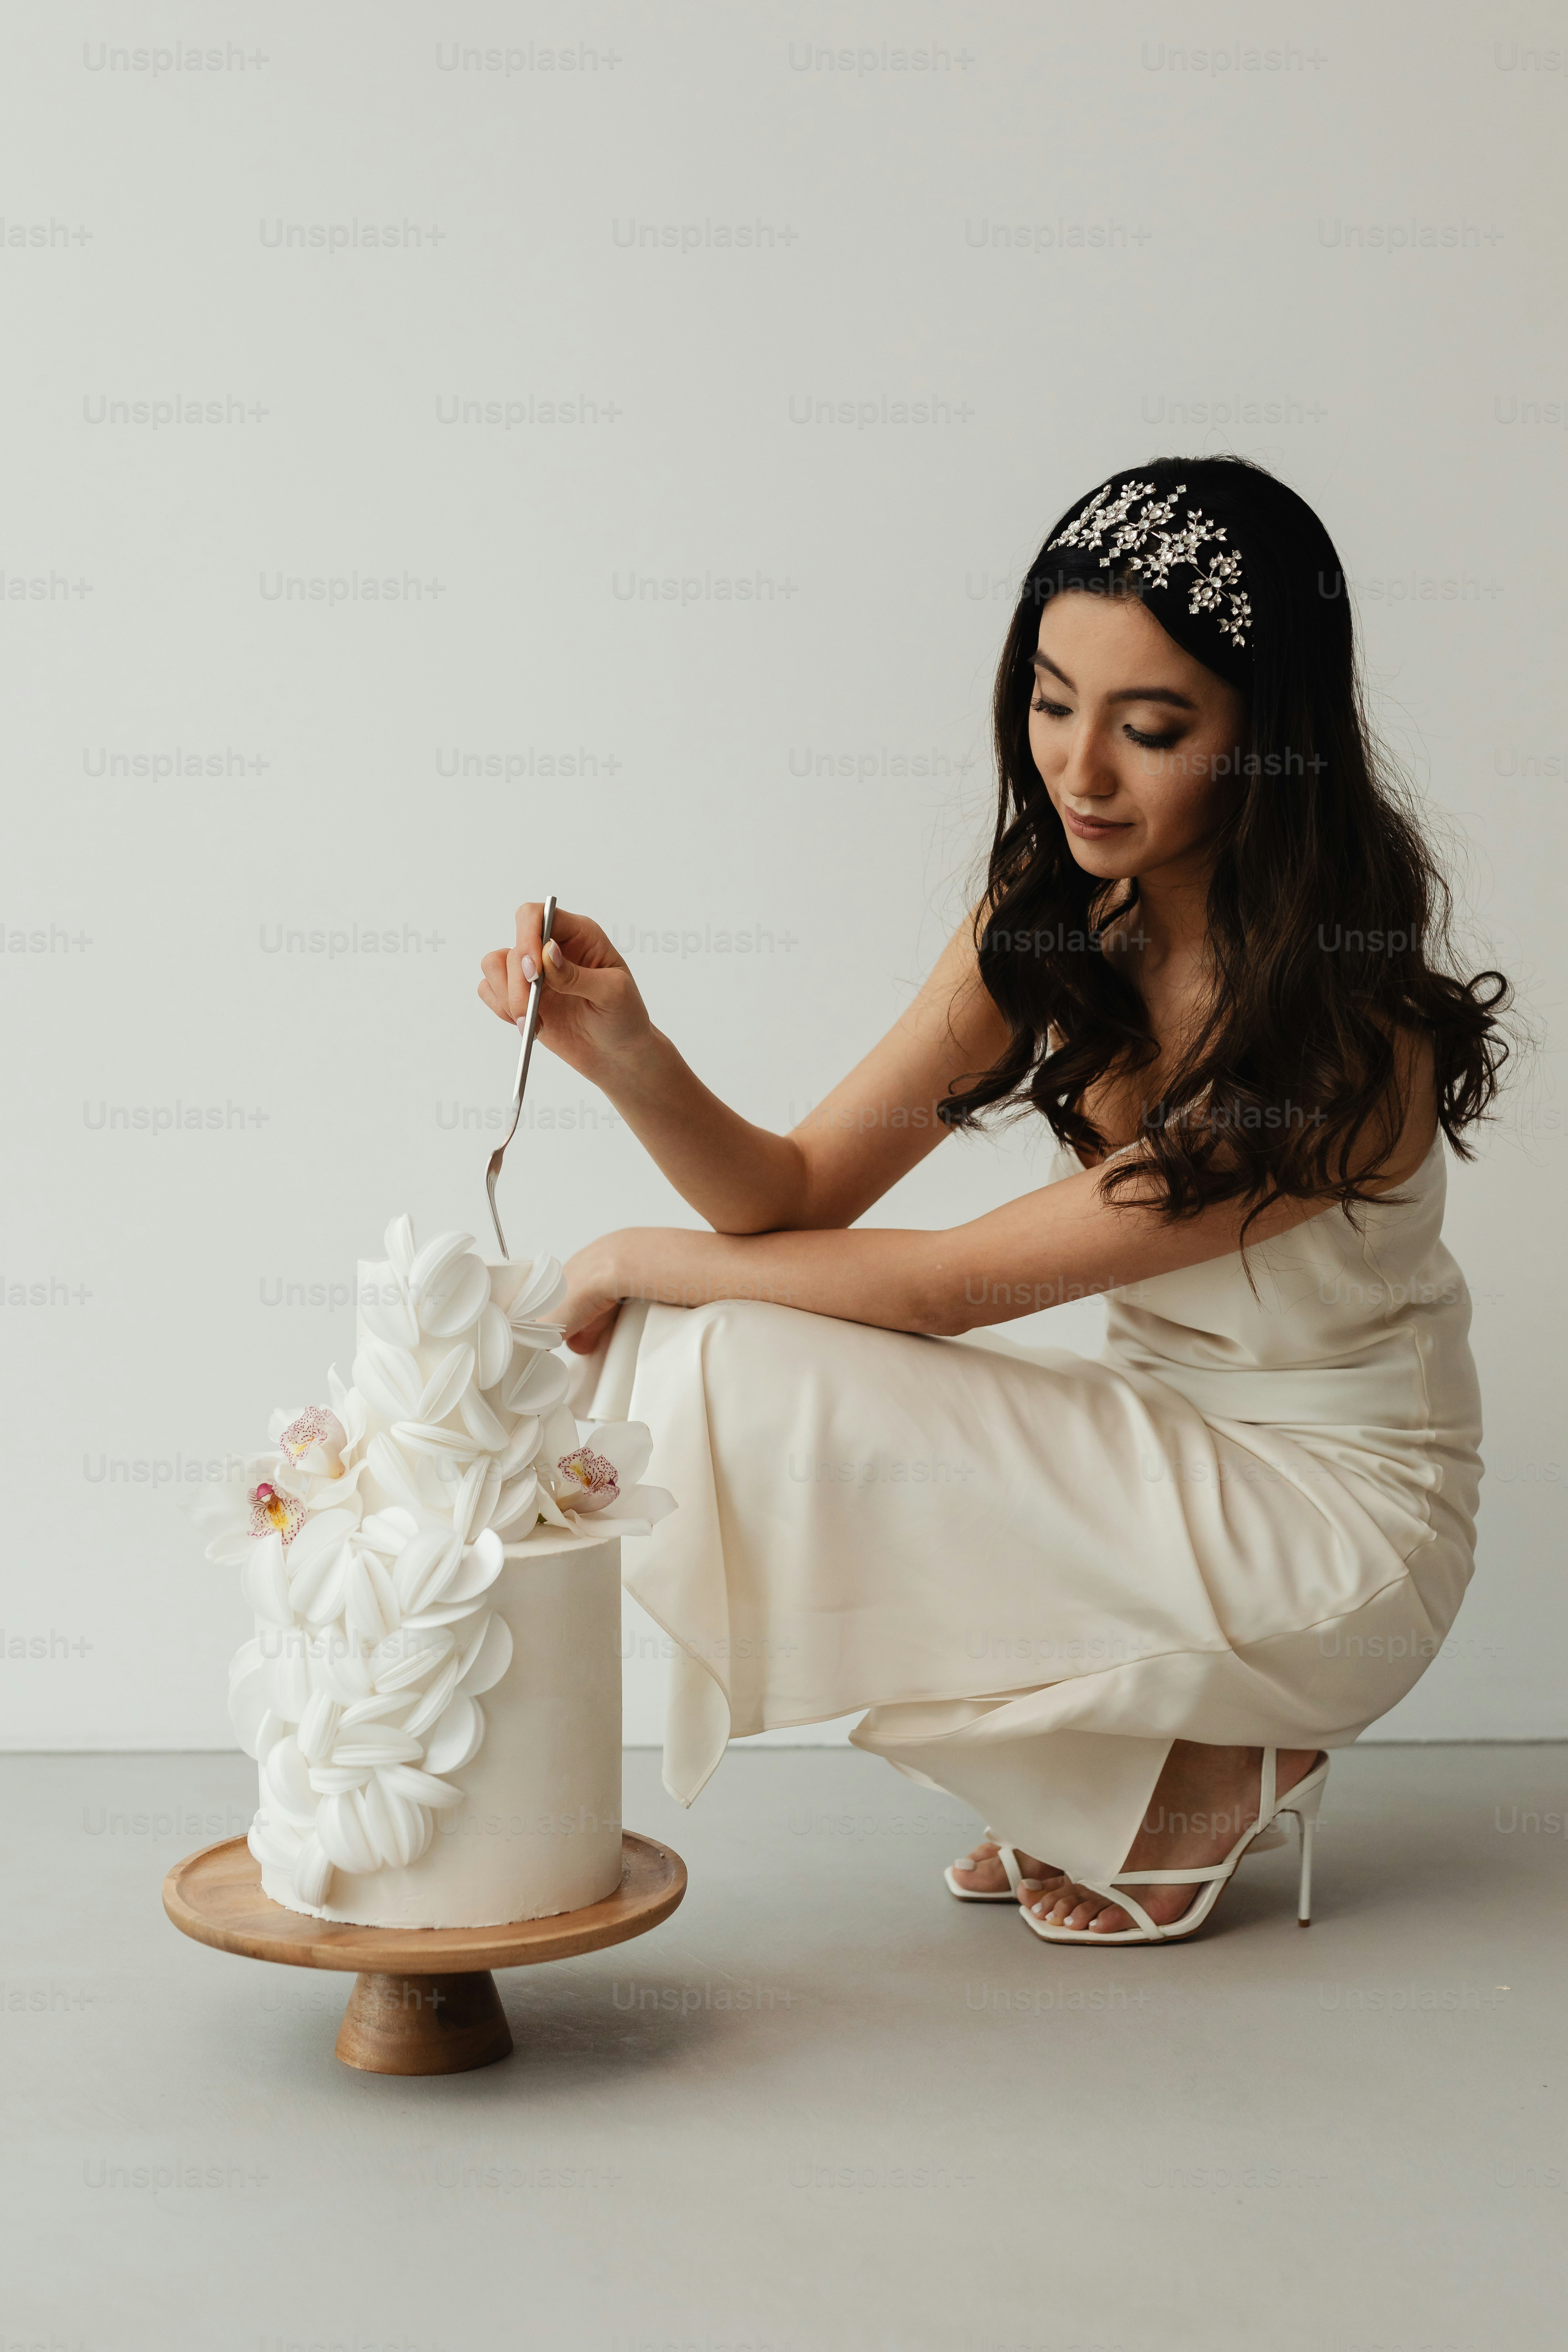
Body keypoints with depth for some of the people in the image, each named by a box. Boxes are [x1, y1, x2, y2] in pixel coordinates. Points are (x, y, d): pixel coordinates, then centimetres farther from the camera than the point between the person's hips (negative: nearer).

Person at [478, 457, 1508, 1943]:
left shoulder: (1346, 1033, -26)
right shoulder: (1050, 925, -4)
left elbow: (953, 1282, -22)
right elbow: (799, 1195, -5)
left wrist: (636, 1265, -12)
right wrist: (627, 1054, -24)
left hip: (1332, 1529, -7)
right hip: (1157, 1445, 7)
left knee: (737, 1384, -19)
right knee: (696, 1353, -8)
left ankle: (1208, 1772, -3)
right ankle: (1117, 1750, 6)